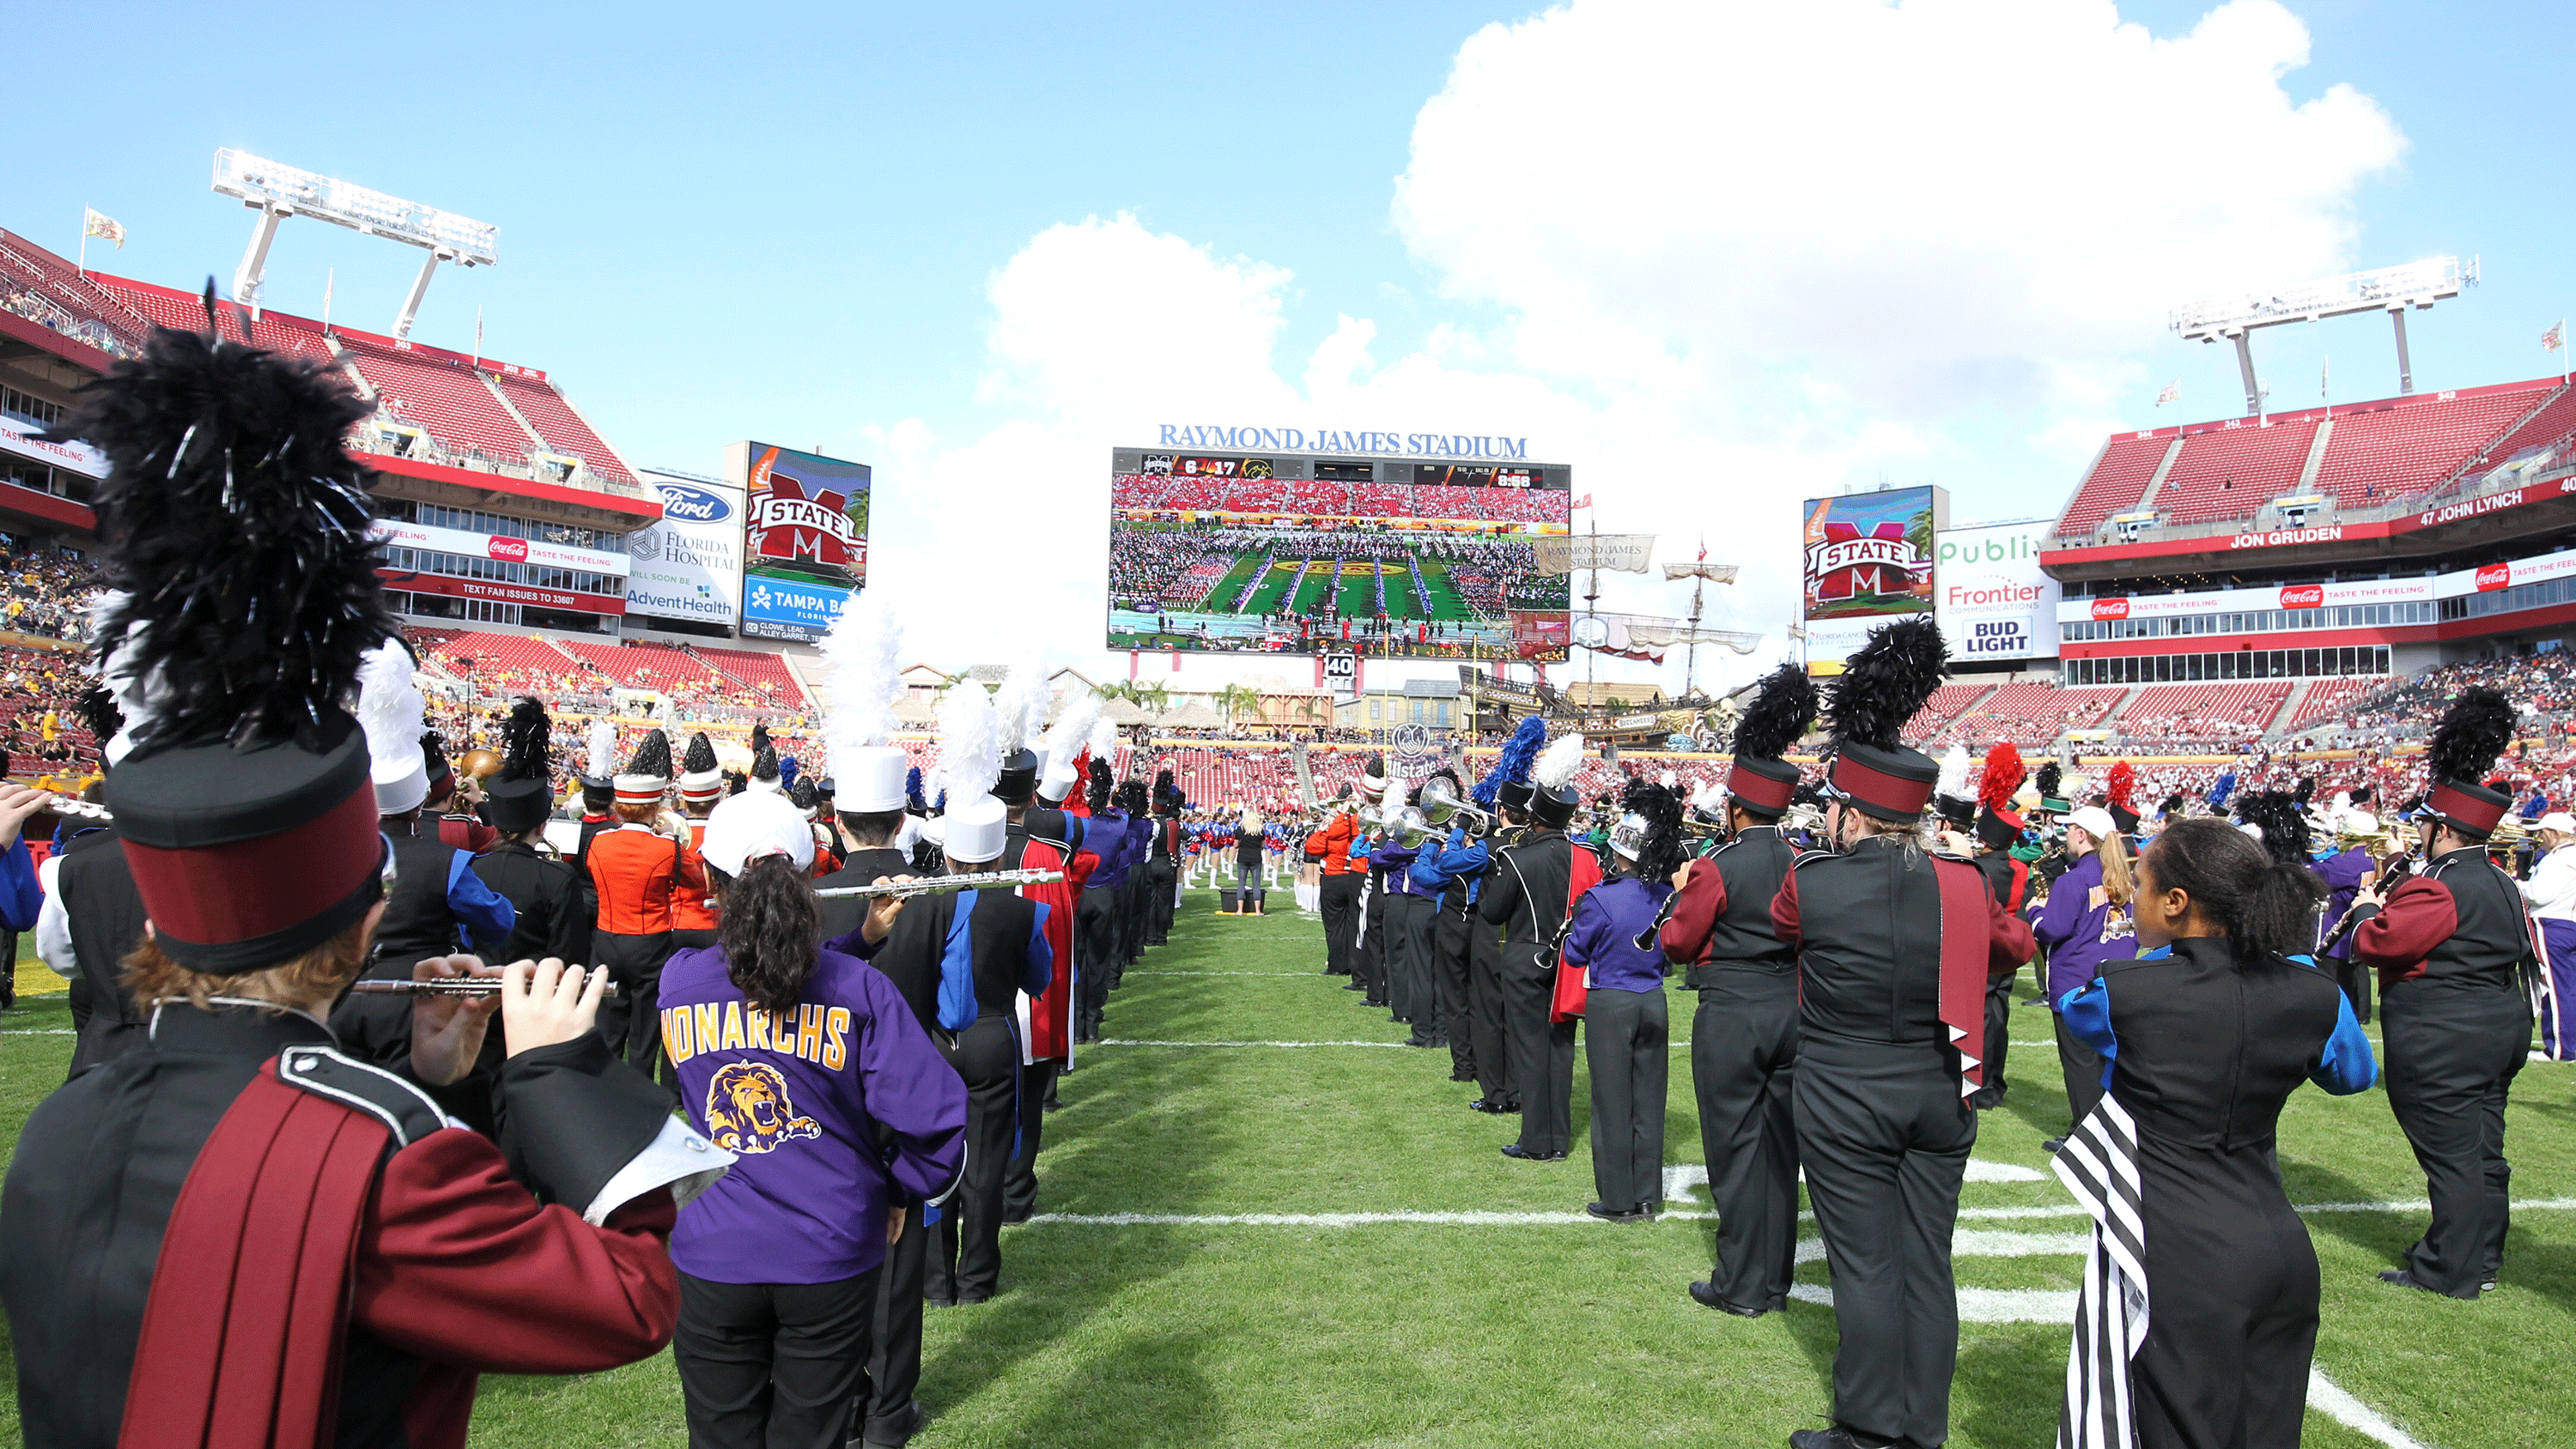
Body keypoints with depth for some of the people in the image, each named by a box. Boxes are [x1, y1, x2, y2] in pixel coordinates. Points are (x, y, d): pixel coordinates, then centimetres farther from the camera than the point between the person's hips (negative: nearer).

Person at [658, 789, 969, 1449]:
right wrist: (900, 1190, 0)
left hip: (711, 1262, 2)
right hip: (830, 1263, -1)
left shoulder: (675, 981, -7)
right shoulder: (858, 986, -15)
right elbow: (934, 1116, -18)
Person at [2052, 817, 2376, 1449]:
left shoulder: (2123, 992, -16)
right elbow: (2355, 1074, 19)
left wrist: (2159, 955, 18)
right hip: (2282, 1251, 5)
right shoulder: (2312, 993, -4)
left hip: (2177, 1263, -5)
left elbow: (2073, 1008, 9)